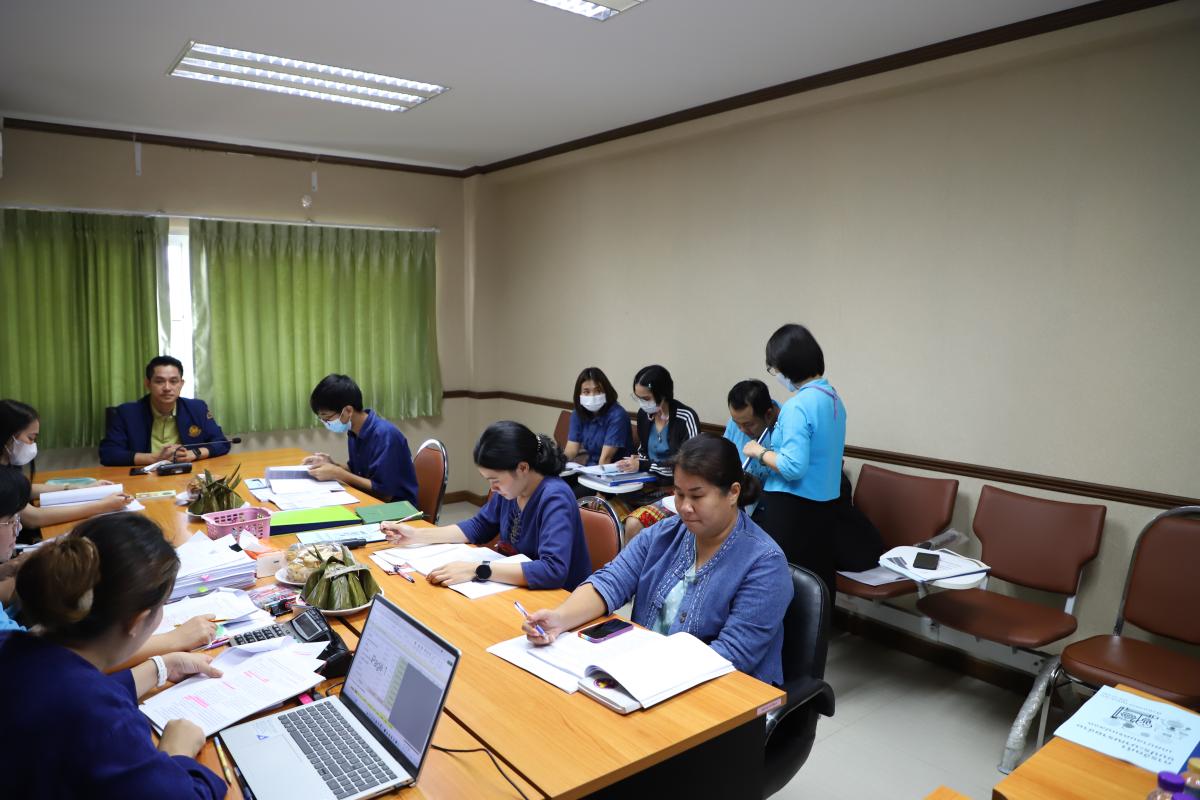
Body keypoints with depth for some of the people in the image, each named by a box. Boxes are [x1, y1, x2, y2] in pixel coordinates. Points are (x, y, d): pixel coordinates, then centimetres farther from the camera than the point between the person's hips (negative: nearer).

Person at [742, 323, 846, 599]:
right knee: (819, 580, 15)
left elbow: (793, 468, -23)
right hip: (825, 505, 9)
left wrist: (760, 452, -9)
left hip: (791, 509, -9)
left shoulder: (797, 406, -19)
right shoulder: (833, 397, 8)